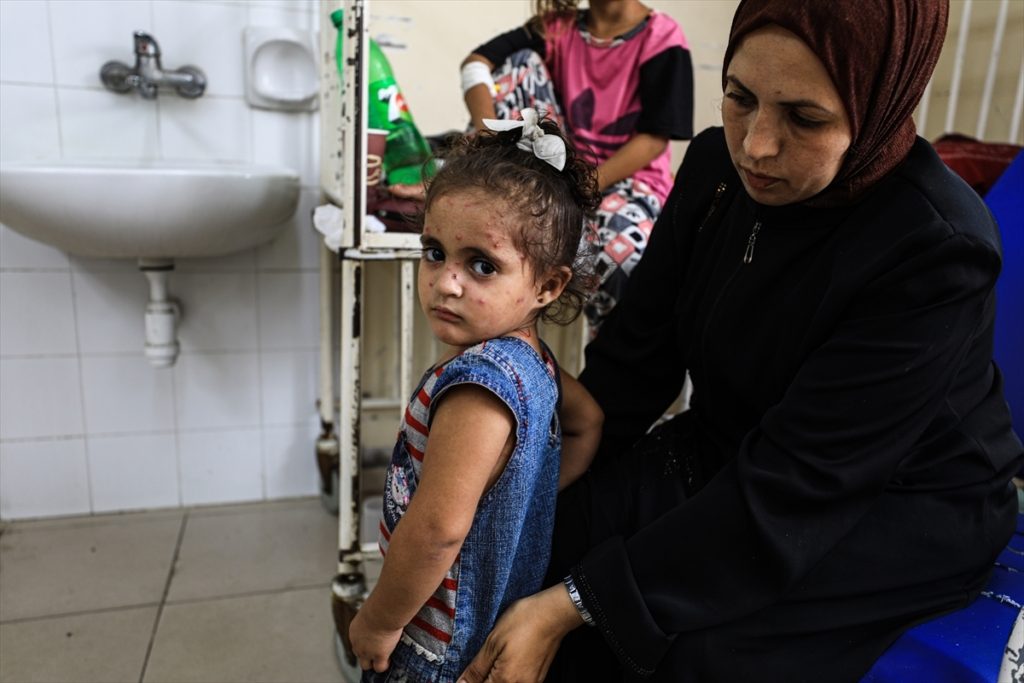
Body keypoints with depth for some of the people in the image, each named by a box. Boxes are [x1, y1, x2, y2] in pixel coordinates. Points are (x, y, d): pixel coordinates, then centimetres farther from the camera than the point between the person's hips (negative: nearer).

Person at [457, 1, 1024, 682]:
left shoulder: (938, 249, -27)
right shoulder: (717, 162, -9)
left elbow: (792, 487, -30)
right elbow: (633, 357, -5)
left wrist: (568, 607, -31)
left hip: (897, 511, -4)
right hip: (730, 454, 5)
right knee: (548, 533, -14)